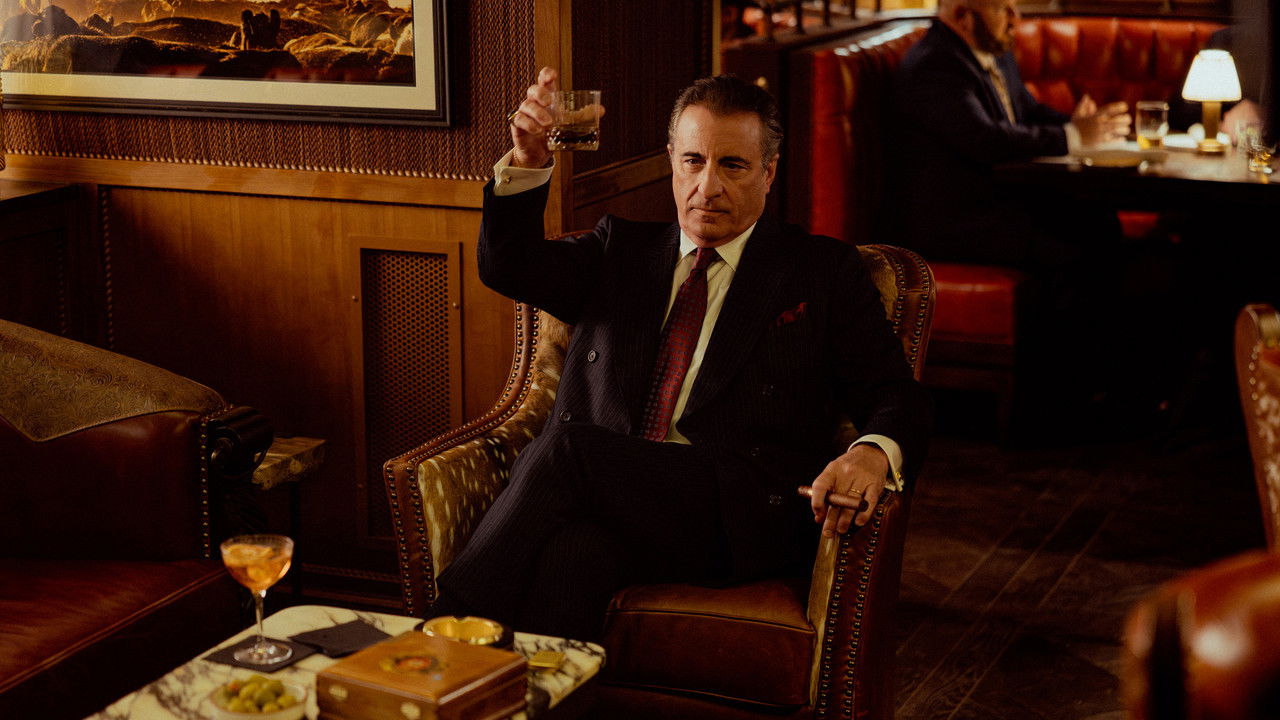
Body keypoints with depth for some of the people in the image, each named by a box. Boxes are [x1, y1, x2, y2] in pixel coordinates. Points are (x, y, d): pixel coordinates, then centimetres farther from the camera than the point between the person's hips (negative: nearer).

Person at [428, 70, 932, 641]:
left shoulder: (823, 270, 16)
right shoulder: (622, 248, 25)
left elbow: (897, 399, 9)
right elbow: (509, 267, 11)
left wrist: (873, 454, -16)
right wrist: (528, 162, -8)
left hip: (739, 518, -2)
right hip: (611, 504, 2)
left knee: (569, 444, -29)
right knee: (569, 557, -36)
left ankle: (452, 628, -25)